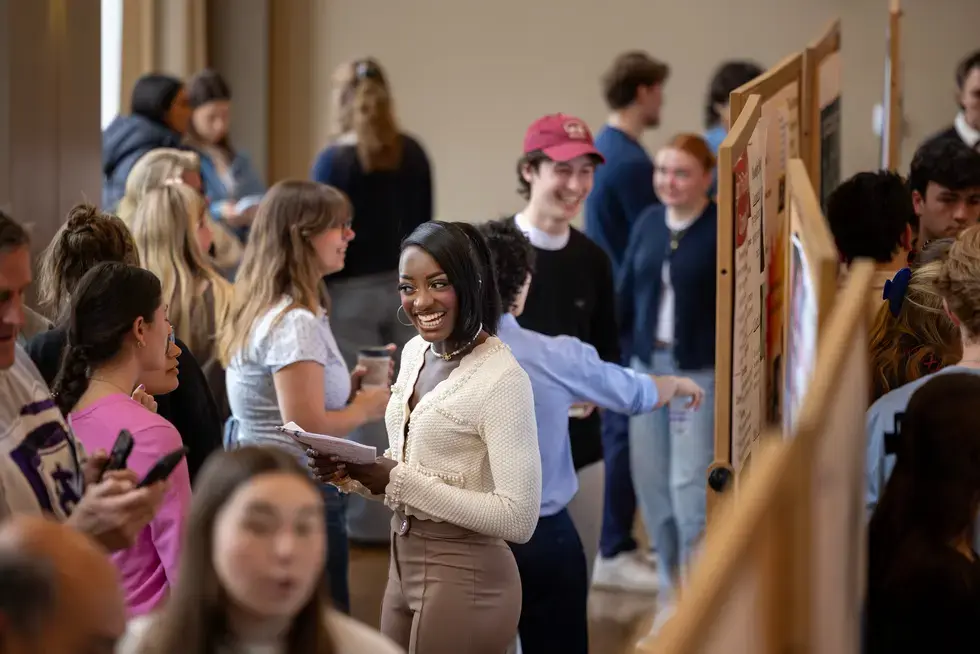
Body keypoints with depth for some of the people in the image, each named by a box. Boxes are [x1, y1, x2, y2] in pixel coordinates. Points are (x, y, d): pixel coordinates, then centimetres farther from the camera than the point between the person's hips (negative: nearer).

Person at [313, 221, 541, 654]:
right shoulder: (416, 352, 7)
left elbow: (519, 519, -23)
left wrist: (403, 482, -23)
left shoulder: (501, 378, -19)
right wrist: (356, 476, -5)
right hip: (403, 564, 8)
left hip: (464, 578, -8)